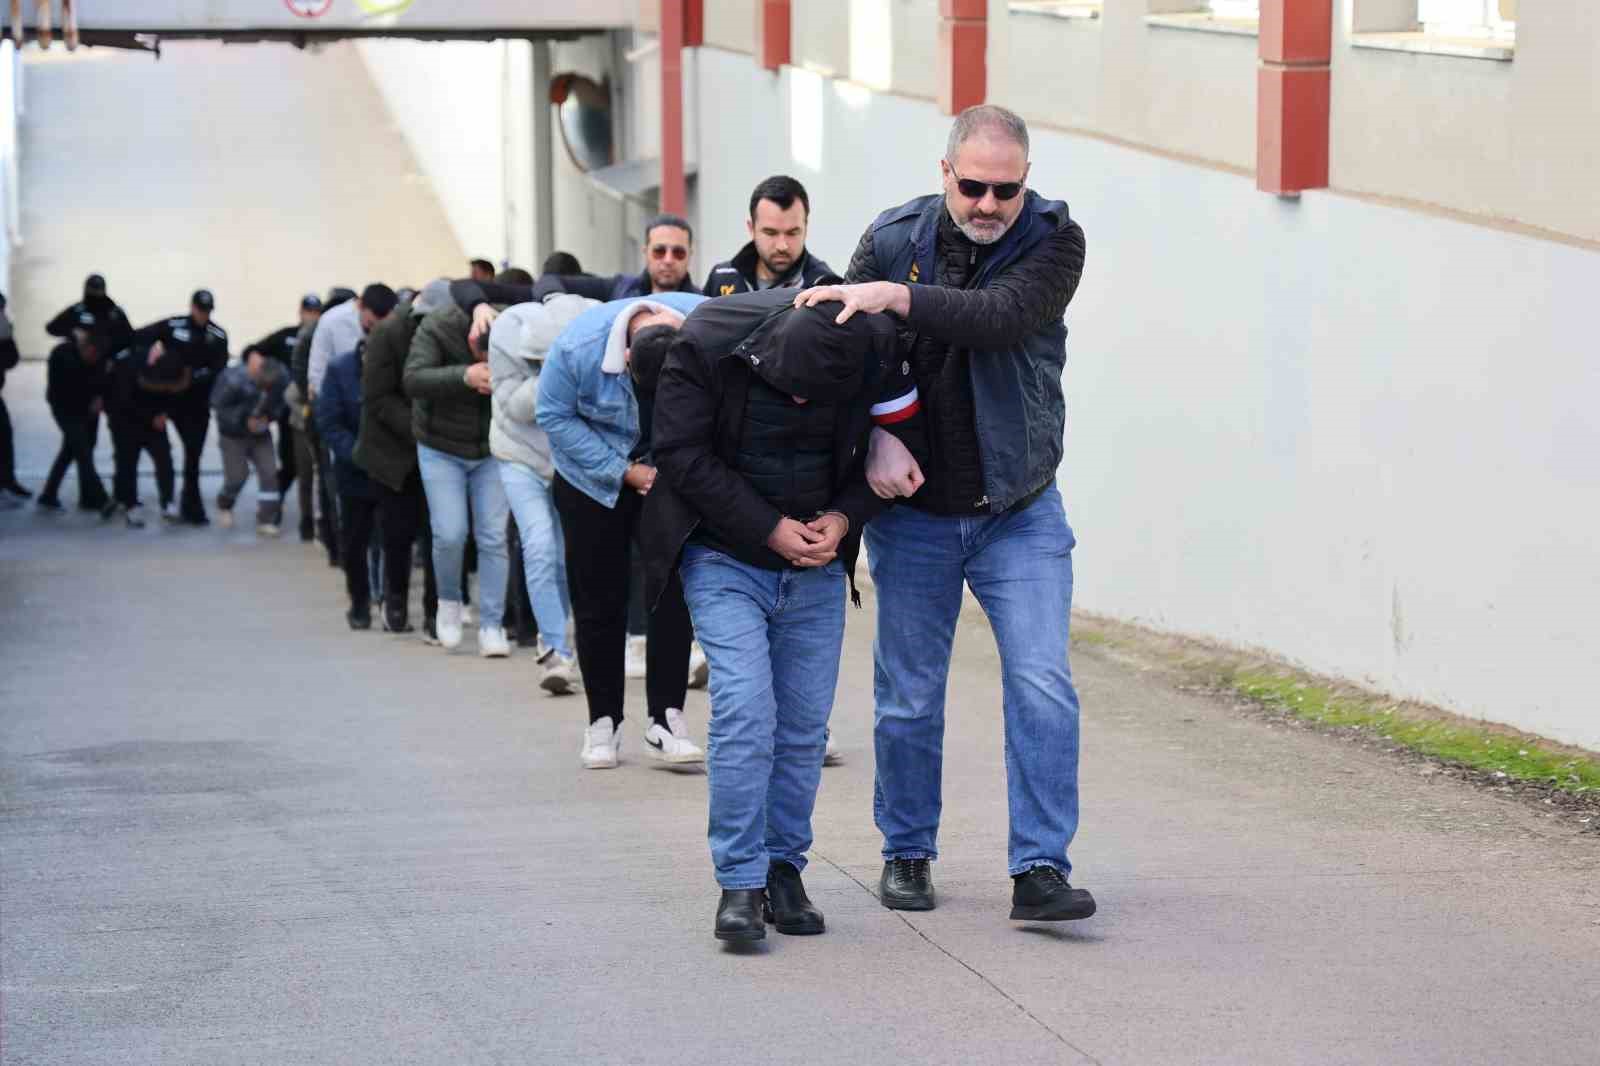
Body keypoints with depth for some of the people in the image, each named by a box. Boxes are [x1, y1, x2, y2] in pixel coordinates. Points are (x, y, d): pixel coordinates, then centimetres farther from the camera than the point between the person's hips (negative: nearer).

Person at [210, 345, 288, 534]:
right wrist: (244, 421, -23)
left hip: (260, 433, 4)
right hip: (234, 434, -4)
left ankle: (266, 520, 1)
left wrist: (269, 417, -18)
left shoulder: (281, 377, -18)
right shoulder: (234, 379, -31)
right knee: (236, 476, -2)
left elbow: (280, 404, -1)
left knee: (269, 472, -6)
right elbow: (219, 405, -18)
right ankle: (224, 505, 31)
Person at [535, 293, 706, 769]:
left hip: (669, 475, 1)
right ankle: (603, 722, 12)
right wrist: (624, 473, -20)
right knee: (600, 603, 1)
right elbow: (555, 417, -17)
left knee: (672, 593, -8)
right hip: (593, 478, -1)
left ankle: (666, 719, -2)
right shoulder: (579, 346, -29)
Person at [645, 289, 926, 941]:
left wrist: (844, 517, -14)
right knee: (745, 712, -15)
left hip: (817, 564, 3)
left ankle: (784, 867, 17)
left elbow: (903, 441, 0)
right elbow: (682, 453, -15)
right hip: (725, 557, -3)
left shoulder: (875, 350, -14)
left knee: (805, 724, 3)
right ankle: (740, 884, -9)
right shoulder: (708, 345, -20)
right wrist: (770, 529, -17)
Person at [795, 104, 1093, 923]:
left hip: (1020, 510, -1)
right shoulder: (892, 239, -3)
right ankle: (907, 854, 25)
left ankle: (1040, 869, -8)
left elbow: (1002, 319, -26)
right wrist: (878, 438, -19)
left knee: (1042, 686, -11)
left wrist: (895, 296, -32)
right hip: (915, 514, 1)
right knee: (908, 699, 8)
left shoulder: (1053, 241, -9)